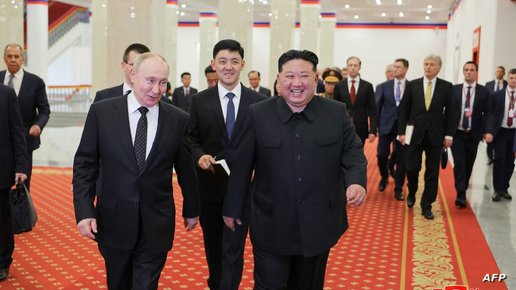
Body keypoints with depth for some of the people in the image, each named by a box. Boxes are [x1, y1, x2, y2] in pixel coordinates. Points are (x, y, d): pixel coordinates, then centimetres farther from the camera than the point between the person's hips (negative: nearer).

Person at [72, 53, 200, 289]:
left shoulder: (178, 119, -4)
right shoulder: (102, 111, -5)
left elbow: (186, 169, 6)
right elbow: (84, 164, -2)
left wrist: (191, 209, 16)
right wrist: (84, 211, -9)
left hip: (156, 226, 0)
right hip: (113, 221, 1)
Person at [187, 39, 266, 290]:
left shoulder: (259, 101, -1)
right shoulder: (199, 101, 1)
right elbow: (191, 139, 4)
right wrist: (199, 156, -16)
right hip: (209, 183, 2)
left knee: (234, 246, -4)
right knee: (212, 241, 19)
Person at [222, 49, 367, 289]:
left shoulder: (337, 113, -1)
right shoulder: (258, 114, -3)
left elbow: (353, 152, 2)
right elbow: (242, 165, 1)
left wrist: (356, 181, -20)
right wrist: (233, 208, 6)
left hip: (319, 224, 2)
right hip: (271, 226, -1)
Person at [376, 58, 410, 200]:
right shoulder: (384, 86, 4)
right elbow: (377, 107, 5)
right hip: (386, 126, 1)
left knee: (401, 158, 2)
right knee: (382, 155, 2)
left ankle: (398, 189, 14)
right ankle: (384, 177, 32)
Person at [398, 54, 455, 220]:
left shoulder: (447, 87, 1)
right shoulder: (413, 85, 2)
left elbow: (450, 112, 2)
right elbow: (404, 110, 3)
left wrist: (449, 134, -4)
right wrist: (401, 131, -2)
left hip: (435, 136, 0)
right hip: (415, 133, 0)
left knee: (432, 172, 3)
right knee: (412, 168, 1)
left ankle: (426, 206, 14)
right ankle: (412, 193, 31)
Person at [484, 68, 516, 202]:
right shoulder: (497, 95, 0)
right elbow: (490, 115, -4)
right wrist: (489, 132, -15)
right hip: (501, 132, -2)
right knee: (499, 159, -5)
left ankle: (504, 188, 19)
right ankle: (497, 190, 6)